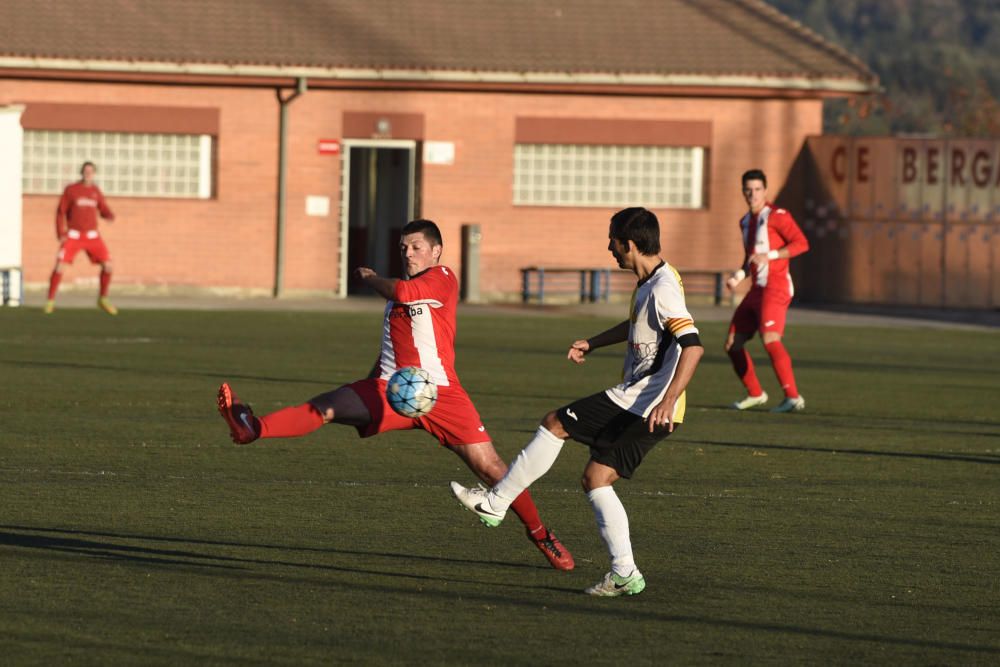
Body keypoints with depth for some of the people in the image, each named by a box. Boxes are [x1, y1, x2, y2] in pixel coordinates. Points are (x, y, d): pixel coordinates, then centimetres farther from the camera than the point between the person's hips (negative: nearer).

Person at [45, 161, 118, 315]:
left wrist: (110, 216, -14)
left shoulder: (95, 190, 6)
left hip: (92, 236, 3)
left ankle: (103, 299, 9)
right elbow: (61, 212, -2)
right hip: (73, 235, -3)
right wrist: (61, 234, -14)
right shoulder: (71, 189, -4)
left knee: (107, 265, -9)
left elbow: (103, 210, 11)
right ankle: (50, 301, -4)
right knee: (60, 265, -17)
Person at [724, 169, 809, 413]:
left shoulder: (777, 216, -7)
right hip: (757, 290, 9)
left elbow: (801, 243, -16)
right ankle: (755, 393, 23)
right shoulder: (746, 222, 18)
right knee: (732, 344, 9)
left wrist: (769, 255, -22)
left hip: (776, 287, -9)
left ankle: (793, 397, -30)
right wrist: (738, 276, 11)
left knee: (770, 338, -26)